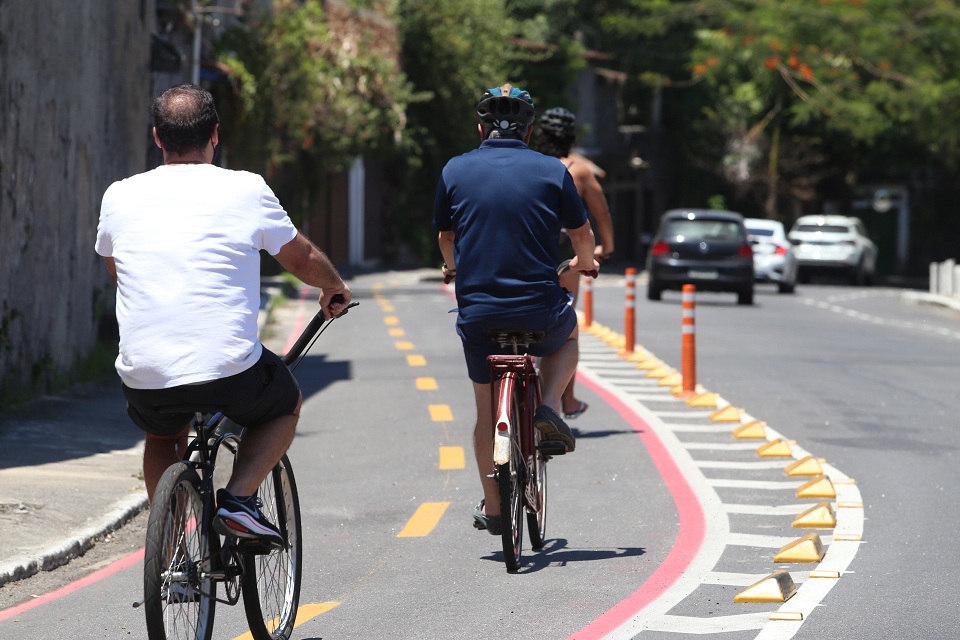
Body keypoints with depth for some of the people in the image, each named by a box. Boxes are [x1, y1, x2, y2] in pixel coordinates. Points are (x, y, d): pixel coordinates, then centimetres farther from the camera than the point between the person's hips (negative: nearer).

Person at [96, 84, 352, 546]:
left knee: (162, 435, 35)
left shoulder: (120, 196, 6)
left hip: (144, 377, 3)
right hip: (230, 374, -3)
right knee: (286, 405, 29)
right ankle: (238, 499, 7)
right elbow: (303, 259, 16)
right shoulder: (247, 190, 0)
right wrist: (335, 288, 39)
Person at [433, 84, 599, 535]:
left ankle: (492, 508, 24)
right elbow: (581, 233, 13)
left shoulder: (456, 170, 2)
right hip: (539, 308, -1)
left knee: (487, 410, 18)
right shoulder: (552, 170, 0)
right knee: (567, 336, 34)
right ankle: (548, 409, 10)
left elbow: (445, 237, 16)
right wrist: (586, 262, 36)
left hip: (478, 311, 1)